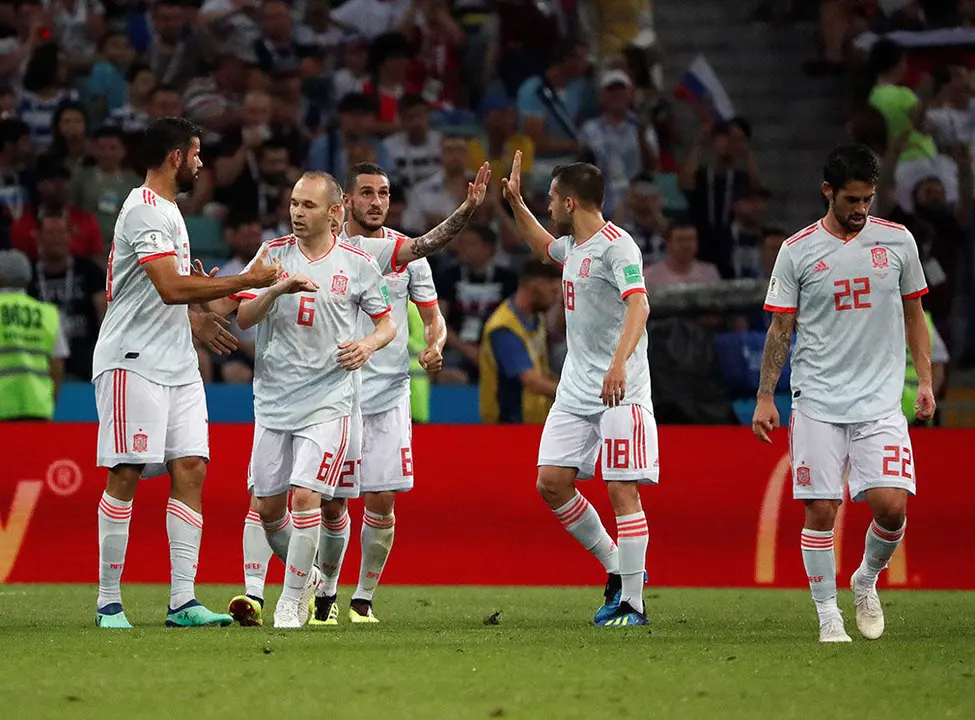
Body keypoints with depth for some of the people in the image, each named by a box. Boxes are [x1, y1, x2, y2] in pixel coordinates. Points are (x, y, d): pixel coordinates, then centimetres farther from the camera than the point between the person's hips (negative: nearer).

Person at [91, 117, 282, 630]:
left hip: (176, 364, 10)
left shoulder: (165, 210, 20)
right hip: (133, 360, -10)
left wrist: (193, 320, 25)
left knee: (190, 471, 0)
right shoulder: (145, 211, -13)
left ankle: (183, 601, -2)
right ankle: (108, 603, -2)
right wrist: (247, 281, -17)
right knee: (126, 477, -7)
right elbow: (172, 287, -22)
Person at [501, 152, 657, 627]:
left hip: (620, 391, -9)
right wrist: (515, 204, 32)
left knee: (621, 490, -9)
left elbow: (638, 305, -28)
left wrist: (619, 364, -41)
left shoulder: (616, 246, -14)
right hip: (576, 390, 9)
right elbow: (543, 247, 41)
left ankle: (632, 604, -6)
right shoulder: (572, 246, 15)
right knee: (551, 481, 3)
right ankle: (616, 568, 17)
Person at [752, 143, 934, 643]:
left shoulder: (897, 241, 6)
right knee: (820, 510, -4)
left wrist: (925, 380, 9)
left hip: (881, 401, 1)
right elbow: (780, 328, 6)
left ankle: (866, 581, 17)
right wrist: (765, 397, 1)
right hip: (817, 404, -1)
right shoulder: (797, 251, 1)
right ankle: (827, 616, 7)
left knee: (891, 504, -11)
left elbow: (913, 314, 15)